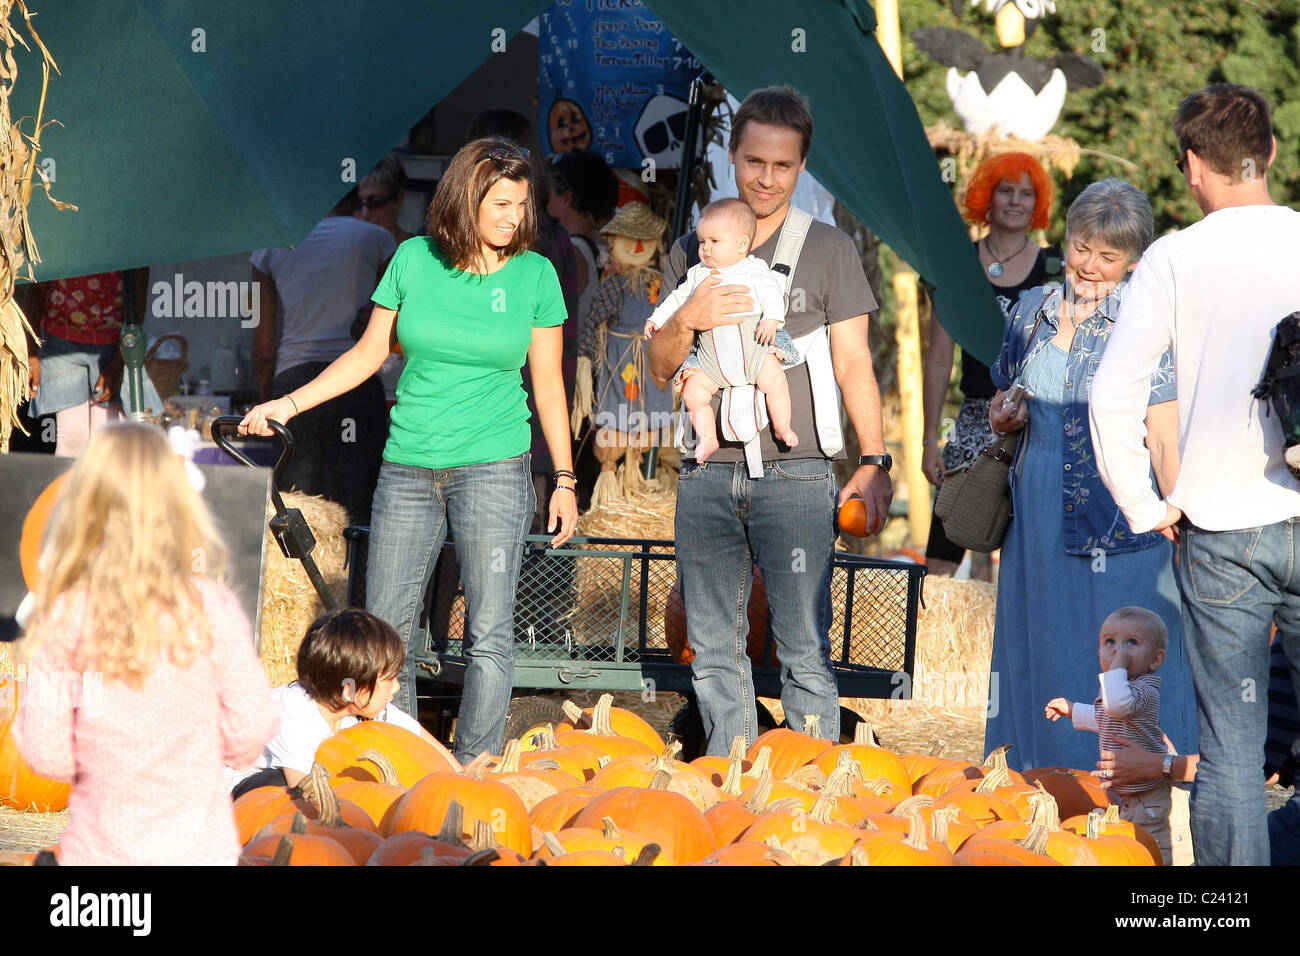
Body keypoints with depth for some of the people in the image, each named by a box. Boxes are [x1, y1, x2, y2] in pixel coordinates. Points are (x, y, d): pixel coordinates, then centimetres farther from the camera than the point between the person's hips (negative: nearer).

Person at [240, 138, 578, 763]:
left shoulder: (534, 274, 1)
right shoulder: (414, 260, 3)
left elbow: (548, 382, 6)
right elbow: (369, 354, 12)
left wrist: (565, 478, 5)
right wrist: (289, 403, 6)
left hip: (493, 467, -2)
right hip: (409, 469, 2)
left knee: (489, 632, -6)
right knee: (386, 628, 3)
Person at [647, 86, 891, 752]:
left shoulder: (828, 249, 6)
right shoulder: (692, 252, 15)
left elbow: (853, 362, 3)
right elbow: (661, 369, 15)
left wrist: (874, 460, -8)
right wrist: (687, 321, -7)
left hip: (795, 476, -3)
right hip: (706, 476, 3)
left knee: (804, 650, -8)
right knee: (714, 650, 5)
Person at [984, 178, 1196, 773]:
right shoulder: (1033, 310, 10)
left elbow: (1164, 438, -7)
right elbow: (1002, 405, 23)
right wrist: (1003, 416, 0)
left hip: (1123, 521, -5)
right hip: (1040, 517, 5)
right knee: (1041, 658, 8)